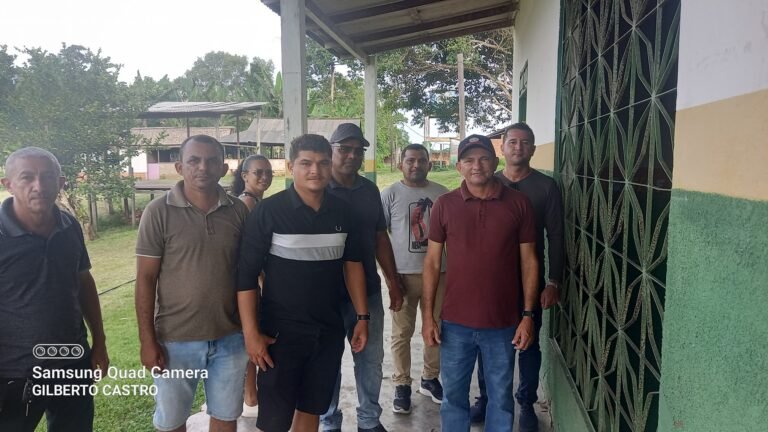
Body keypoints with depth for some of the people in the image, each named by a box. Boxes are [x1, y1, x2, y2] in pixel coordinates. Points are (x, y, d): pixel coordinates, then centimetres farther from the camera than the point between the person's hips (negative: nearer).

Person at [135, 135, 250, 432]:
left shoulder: (239, 211, -2)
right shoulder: (159, 212, -9)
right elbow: (145, 279, -7)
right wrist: (147, 340, -9)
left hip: (230, 337, 2)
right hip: (176, 339, -2)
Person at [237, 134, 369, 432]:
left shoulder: (342, 212, 1)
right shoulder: (268, 212, -12)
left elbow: (352, 264, 10)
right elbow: (246, 274, -11)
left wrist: (362, 316, 7)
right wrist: (251, 333, -14)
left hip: (329, 331, 4)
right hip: (281, 332, -4)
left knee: (312, 408, 19)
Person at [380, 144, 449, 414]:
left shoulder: (442, 194, 5)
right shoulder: (390, 194, -3)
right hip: (404, 274, -3)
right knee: (402, 333, 5)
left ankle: (430, 379, 31)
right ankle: (402, 385, 20)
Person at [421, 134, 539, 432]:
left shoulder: (518, 203, -2)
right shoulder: (444, 205, -2)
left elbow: (528, 261, 2)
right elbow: (432, 262, 1)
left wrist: (528, 315, -2)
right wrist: (428, 315, -2)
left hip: (503, 323, 0)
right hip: (455, 322, 0)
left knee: (501, 397, 14)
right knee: (454, 395, 13)